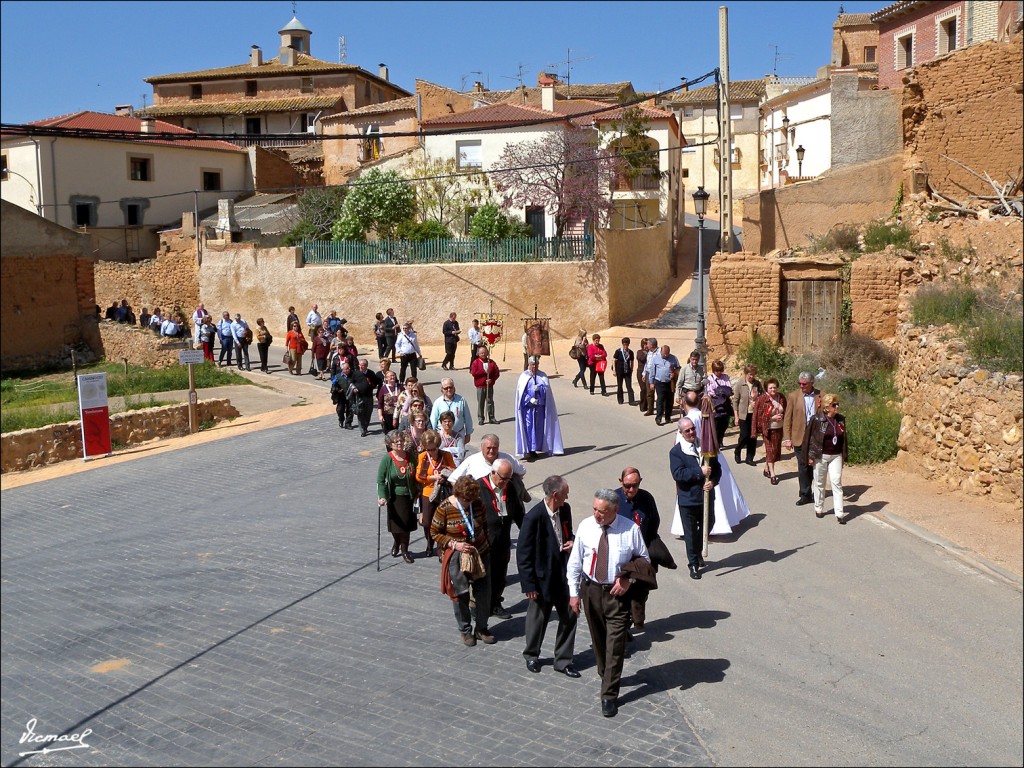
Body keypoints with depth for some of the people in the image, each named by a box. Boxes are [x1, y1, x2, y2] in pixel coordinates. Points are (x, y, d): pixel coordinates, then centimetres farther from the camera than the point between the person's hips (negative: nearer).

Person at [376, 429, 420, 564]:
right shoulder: (386, 459, -12)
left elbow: (415, 476, 8)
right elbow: (380, 481, -13)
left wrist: (417, 492, 6)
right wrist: (382, 497, -22)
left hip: (409, 496, 2)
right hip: (394, 496, -1)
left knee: (406, 524, 4)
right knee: (396, 524, 7)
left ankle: (404, 549, 24)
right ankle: (397, 543, 39)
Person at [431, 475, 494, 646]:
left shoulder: (477, 504, -5)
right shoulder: (444, 508, -16)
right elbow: (435, 533, -8)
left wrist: (485, 544, 5)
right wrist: (455, 545, -18)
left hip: (480, 555, 3)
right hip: (457, 558, -3)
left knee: (483, 593, 7)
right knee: (461, 595, 6)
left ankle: (481, 628, 24)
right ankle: (465, 631, 25)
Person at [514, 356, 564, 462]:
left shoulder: (543, 376, 9)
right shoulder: (524, 376, 1)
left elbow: (547, 388, 0)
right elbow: (521, 392, -4)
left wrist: (539, 388, -20)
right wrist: (530, 399, -17)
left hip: (540, 406, 3)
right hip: (528, 406, -3)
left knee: (539, 427, 6)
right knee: (529, 427, -8)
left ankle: (534, 449, 16)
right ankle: (528, 451, -9)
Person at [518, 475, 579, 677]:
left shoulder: (565, 509, -3)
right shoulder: (534, 517, -23)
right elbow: (523, 554, -18)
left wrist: (571, 543, -6)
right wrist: (529, 585, -16)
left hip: (564, 573, 6)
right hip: (543, 577, -6)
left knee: (569, 617, 10)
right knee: (538, 618, 14)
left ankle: (563, 660, 26)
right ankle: (531, 655, 37)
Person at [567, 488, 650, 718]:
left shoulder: (631, 529, -13)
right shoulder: (585, 527, -8)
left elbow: (644, 559, 1)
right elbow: (575, 562, 1)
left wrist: (629, 579, -13)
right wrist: (574, 593, 1)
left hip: (618, 592, -3)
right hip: (590, 589, 3)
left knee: (615, 645, -4)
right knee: (598, 640, 17)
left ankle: (609, 695, 4)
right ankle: (606, 676, 40)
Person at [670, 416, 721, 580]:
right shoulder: (676, 451, -11)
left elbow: (717, 468, 6)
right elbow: (678, 474, -22)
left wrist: (713, 481, -14)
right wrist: (700, 472, -27)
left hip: (706, 496, 5)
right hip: (688, 499, -4)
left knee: (708, 525, 21)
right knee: (691, 532, 7)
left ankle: (698, 551, 48)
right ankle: (693, 564, 21)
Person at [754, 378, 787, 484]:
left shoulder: (781, 397, 3)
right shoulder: (762, 399, -11)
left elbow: (786, 412, 15)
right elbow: (758, 416, -10)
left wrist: (781, 416, -6)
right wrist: (773, 418, -16)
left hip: (779, 428, 5)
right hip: (767, 429, -5)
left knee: (776, 450, 11)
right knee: (770, 450, -6)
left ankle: (766, 469, 30)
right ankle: (772, 475, -5)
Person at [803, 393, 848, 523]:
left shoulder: (841, 419, 4)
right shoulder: (817, 419, -10)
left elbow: (844, 438, 13)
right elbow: (809, 437, -6)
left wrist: (844, 456, 12)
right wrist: (810, 456, -8)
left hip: (836, 456, 3)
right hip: (820, 456, -3)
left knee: (837, 482, -4)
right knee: (819, 483, 9)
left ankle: (839, 513, -4)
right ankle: (818, 509, 25)